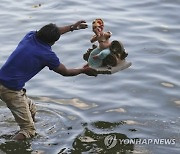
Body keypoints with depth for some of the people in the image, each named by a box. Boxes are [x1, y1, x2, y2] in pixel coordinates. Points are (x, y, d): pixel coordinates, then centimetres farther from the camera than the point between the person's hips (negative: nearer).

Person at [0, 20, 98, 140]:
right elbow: (65, 72, 3)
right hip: (11, 90, -9)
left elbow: (50, 34, 26)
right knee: (28, 130, -4)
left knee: (31, 109, 27)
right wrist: (84, 70, 20)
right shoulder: (47, 55, -14)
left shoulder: (30, 36, 3)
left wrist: (72, 27, 35)